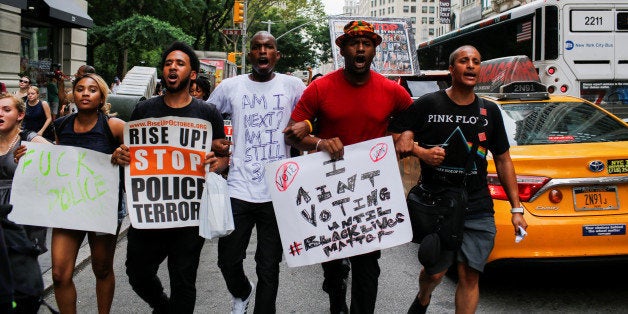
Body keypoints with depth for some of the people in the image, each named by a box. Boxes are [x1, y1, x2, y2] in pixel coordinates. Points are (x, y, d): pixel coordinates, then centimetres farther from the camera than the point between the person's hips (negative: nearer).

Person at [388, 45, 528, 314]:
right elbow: (396, 138, 3)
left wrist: (516, 209, 10)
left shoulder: (489, 111, 9)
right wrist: (420, 152, -17)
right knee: (435, 272, 5)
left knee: (469, 275, 0)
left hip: (478, 209, 3)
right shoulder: (427, 105, -1)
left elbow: (503, 160, 13)